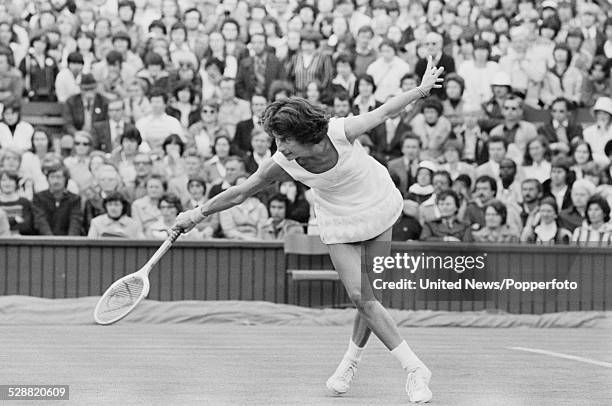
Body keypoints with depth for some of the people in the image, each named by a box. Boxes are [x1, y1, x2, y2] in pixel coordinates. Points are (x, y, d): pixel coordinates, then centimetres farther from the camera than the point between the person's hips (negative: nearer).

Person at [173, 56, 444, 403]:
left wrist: (422, 90, -3)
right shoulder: (282, 165, -24)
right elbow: (240, 192, -10)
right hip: (339, 223, 1)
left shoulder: (341, 131, -30)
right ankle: (415, 368, -5)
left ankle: (351, 362, 24)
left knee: (369, 295, 1)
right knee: (360, 295, -12)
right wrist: (200, 213, -4)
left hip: (378, 208, -1)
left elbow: (382, 113, -13)